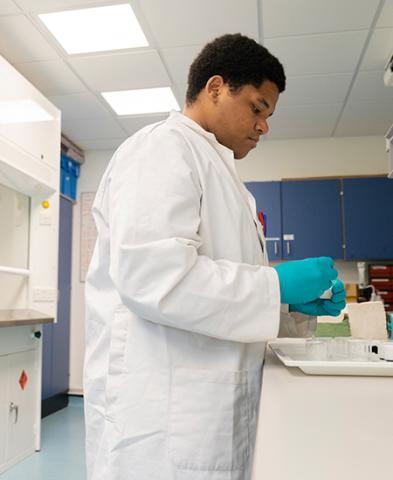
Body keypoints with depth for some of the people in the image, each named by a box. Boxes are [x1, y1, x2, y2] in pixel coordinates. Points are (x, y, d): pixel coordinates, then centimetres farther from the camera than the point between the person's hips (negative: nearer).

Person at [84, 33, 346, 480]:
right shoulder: (164, 145, -9)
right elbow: (151, 274, -24)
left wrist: (300, 306, 6)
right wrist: (278, 284, -17)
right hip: (164, 408, -9)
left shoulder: (213, 166, 19)